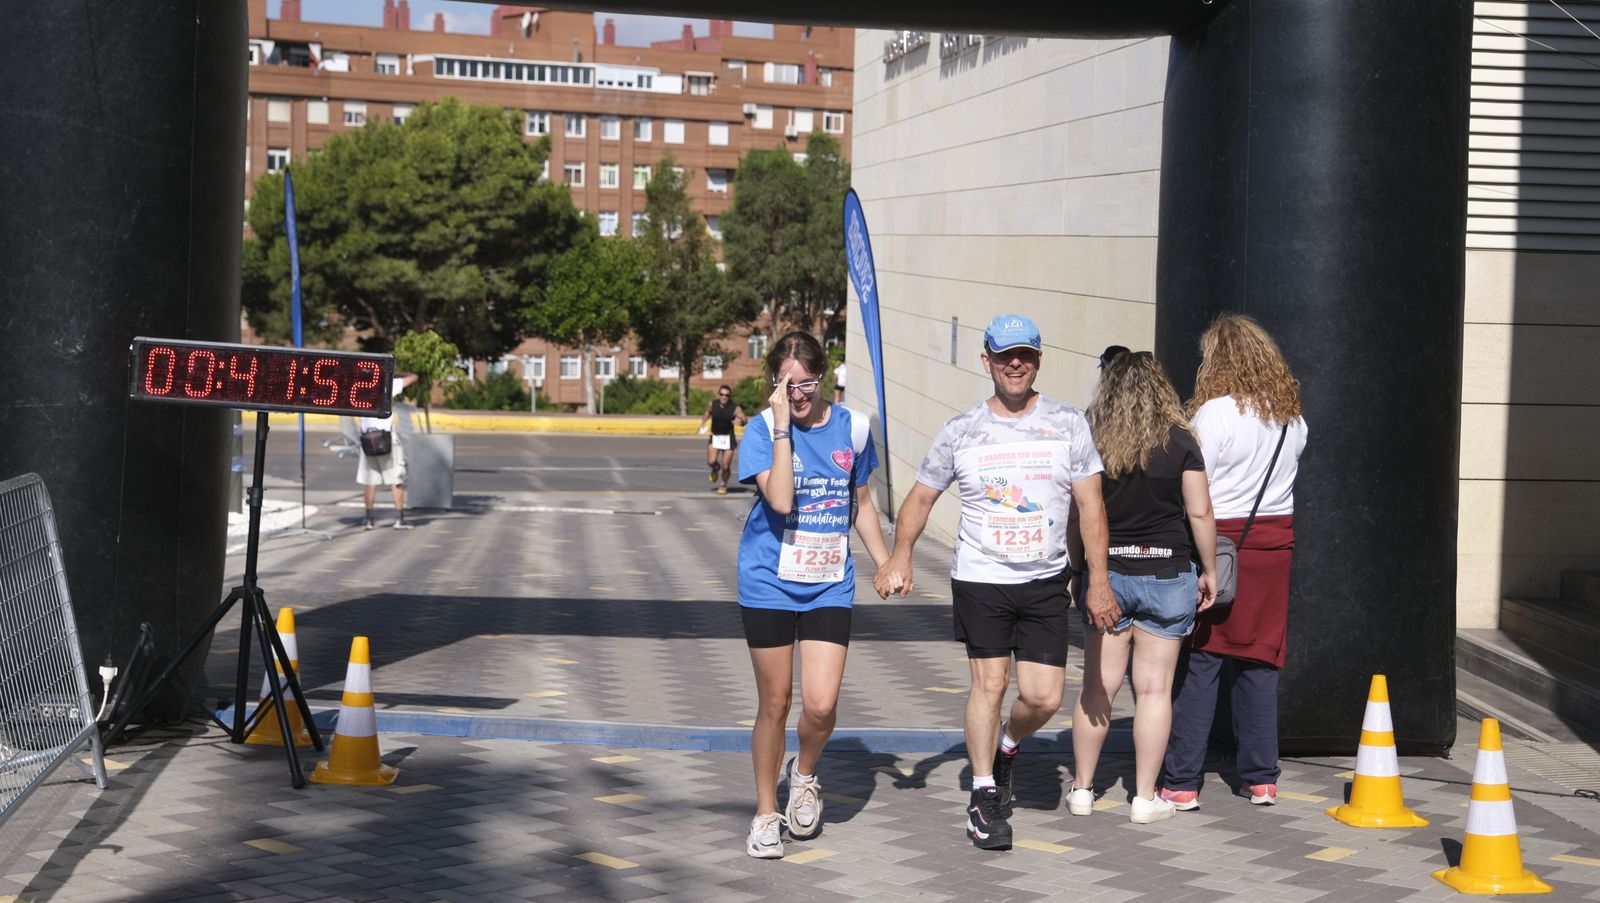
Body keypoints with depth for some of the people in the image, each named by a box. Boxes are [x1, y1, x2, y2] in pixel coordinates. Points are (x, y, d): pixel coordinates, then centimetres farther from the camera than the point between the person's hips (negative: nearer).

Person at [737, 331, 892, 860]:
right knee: (775, 703, 7)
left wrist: (887, 564, 17)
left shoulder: (852, 428, 3)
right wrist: (783, 426, -23)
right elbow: (780, 500, -24)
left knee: (821, 705, -10)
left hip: (829, 586, 2)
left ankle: (804, 776, 23)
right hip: (769, 583, -2)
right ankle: (766, 813, 24)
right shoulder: (763, 430, -8)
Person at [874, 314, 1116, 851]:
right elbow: (921, 496, 9)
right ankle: (983, 796, 10)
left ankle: (1006, 747, 31)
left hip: (1045, 583, 1)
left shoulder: (1068, 424, 2)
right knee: (990, 683, -5)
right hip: (980, 579, -1)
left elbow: (1090, 505, 3)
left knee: (1043, 696, -3)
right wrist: (901, 556, -8)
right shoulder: (961, 432, 2)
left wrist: (1098, 580, -2)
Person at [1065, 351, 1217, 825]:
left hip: (1106, 573, 1)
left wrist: (1076, 573, 11)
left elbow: (1075, 516, 0)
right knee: (1154, 688, 4)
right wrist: (1210, 571, 5)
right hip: (1166, 573, -1)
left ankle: (1082, 789, 16)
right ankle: (1145, 798, 8)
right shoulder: (1179, 441, -5)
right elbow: (1200, 512, -5)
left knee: (1097, 685, 9)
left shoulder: (1091, 441, -2)